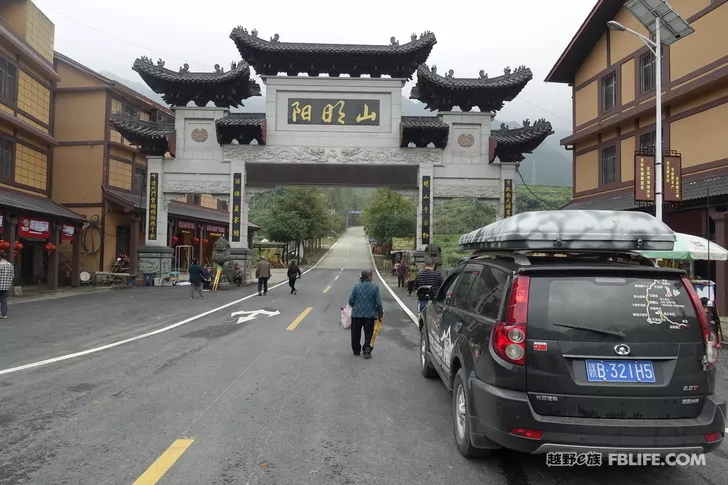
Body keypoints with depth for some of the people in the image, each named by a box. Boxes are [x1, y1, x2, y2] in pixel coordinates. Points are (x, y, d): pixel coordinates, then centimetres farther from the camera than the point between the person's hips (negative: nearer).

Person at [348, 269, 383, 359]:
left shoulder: (357, 286, -4)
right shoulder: (375, 287, -8)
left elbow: (351, 300, -2)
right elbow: (378, 302, -8)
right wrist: (380, 314, 4)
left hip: (356, 314, 2)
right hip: (370, 314, -2)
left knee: (356, 333, 16)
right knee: (368, 334, 9)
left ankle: (356, 351, 26)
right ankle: (367, 351, -2)